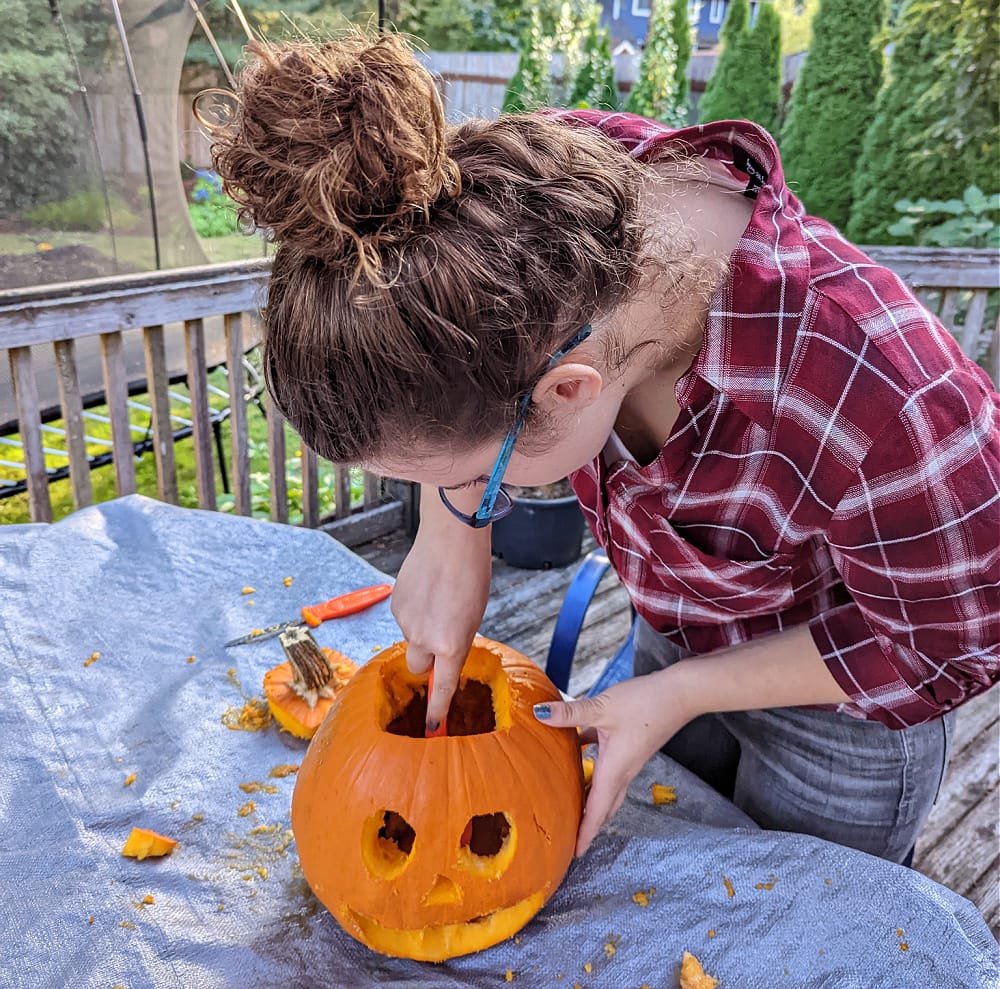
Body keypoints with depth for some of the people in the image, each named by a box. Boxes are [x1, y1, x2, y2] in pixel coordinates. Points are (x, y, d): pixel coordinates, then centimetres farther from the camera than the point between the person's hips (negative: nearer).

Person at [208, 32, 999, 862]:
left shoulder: (875, 407, -45)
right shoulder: (553, 187, -29)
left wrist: (681, 692, -22)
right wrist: (451, 533, -19)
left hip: (837, 707, -4)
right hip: (675, 635, 5)